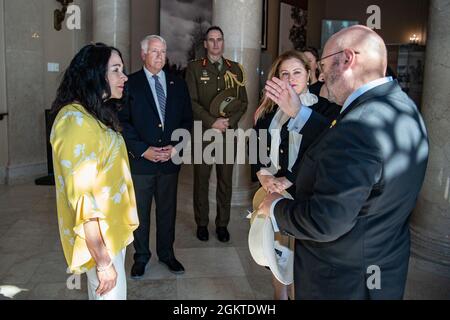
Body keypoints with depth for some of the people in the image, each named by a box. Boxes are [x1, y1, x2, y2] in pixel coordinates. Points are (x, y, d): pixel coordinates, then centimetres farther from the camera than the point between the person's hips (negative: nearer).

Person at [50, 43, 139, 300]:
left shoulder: (97, 115, 9)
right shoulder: (76, 120, -22)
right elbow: (82, 197, -25)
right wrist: (103, 261, -23)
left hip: (113, 229, 9)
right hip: (98, 238, -9)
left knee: (103, 294, 22)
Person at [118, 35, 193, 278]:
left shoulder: (178, 84, 9)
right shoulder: (130, 84, -1)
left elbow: (187, 120, 9)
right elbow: (123, 121, -6)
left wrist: (175, 147, -5)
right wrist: (143, 150, -13)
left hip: (170, 158, 3)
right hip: (140, 159, -2)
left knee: (167, 210, 13)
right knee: (139, 211, 9)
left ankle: (166, 253, 30)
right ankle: (141, 256, 26)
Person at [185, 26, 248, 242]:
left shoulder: (235, 69, 12)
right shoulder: (194, 68, 4)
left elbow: (243, 102, 9)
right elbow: (192, 101, -4)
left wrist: (229, 121, -7)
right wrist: (212, 122, -14)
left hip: (228, 132, 2)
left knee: (226, 181, 6)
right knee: (201, 180, 4)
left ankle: (222, 224, 18)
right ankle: (201, 223, 17)